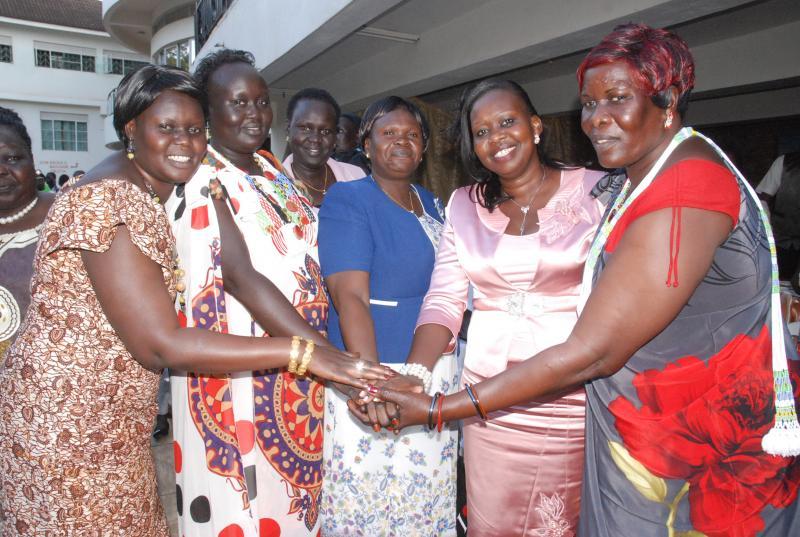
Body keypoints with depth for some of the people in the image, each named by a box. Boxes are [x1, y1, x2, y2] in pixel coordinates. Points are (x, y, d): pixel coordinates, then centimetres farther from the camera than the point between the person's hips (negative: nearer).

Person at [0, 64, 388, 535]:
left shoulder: (150, 196, 8)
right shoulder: (109, 201, -22)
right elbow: (161, 345, -26)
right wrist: (300, 352, -28)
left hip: (113, 422, 9)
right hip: (65, 422, -9)